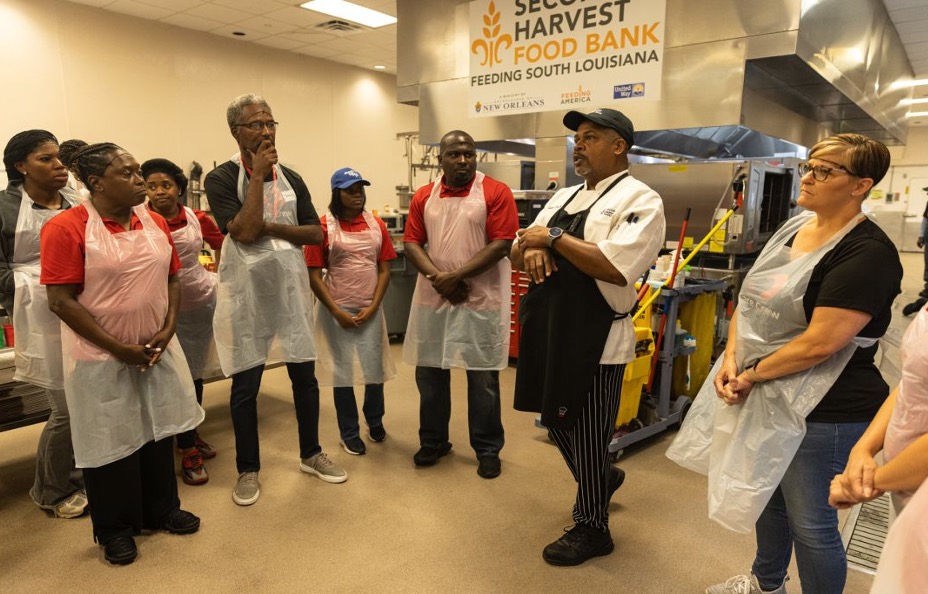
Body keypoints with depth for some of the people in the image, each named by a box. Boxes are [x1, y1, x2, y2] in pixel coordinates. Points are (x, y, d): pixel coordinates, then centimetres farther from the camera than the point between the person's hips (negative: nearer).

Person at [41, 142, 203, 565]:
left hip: (157, 350, 5)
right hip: (101, 357, -5)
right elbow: (61, 300, -16)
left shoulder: (155, 222, 3)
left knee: (158, 433, 16)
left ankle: (162, 510, 35)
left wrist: (167, 330, -6)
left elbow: (172, 280, 8)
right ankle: (115, 528, 28)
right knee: (110, 442, 8)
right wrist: (117, 347, -17)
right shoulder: (66, 228, -14)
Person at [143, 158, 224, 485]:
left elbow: (222, 245, 12)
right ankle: (188, 450, 14)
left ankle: (191, 434, 34)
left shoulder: (197, 218, -4)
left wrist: (221, 279, 7)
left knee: (196, 372, 16)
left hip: (202, 298, 3)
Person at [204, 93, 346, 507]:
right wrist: (258, 173, -16)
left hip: (291, 285, 4)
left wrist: (270, 228, -14)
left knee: (304, 375, 10)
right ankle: (248, 469, 23)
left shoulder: (290, 178, 8)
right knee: (245, 384, 6)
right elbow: (244, 231, -20)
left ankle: (311, 454, 29)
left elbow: (315, 233, 1)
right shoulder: (221, 179, -5)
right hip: (247, 290, -4)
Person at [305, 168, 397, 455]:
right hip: (337, 311, -3)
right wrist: (337, 312, -11)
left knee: (376, 369, 8)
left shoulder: (376, 225, 4)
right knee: (343, 373, 5)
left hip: (371, 310, 3)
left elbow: (384, 270, 5)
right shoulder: (323, 227, -6)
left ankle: (375, 421, 34)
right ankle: (350, 434, 22)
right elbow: (314, 276, -7)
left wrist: (372, 307, -5)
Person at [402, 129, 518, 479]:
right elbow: (411, 242, 5)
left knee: (483, 377, 4)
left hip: (481, 300, -4)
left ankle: (488, 449, 19)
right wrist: (437, 277, -12)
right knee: (429, 373, 12)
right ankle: (433, 441, 30)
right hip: (433, 298, 4)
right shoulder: (423, 197, 8)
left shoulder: (496, 193, -5)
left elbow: (501, 244, -12)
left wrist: (457, 276, -16)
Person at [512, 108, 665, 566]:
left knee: (586, 436, 6)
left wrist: (554, 237, -18)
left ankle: (592, 527, 29)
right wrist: (530, 248, -11)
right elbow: (517, 256, 12)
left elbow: (615, 267, -25)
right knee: (556, 420, 21)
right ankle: (600, 478, 49)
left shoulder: (640, 200, -10)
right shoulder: (564, 196, 13)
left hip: (595, 337, -8)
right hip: (549, 327, 8)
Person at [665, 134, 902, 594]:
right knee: (766, 494, 23)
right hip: (766, 396, 8)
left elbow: (819, 343, -25)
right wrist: (731, 359, -8)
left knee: (808, 520, 6)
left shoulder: (868, 253, -19)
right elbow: (750, 298, 7)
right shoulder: (794, 227, 6)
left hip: (822, 408, -8)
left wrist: (752, 374, -14)